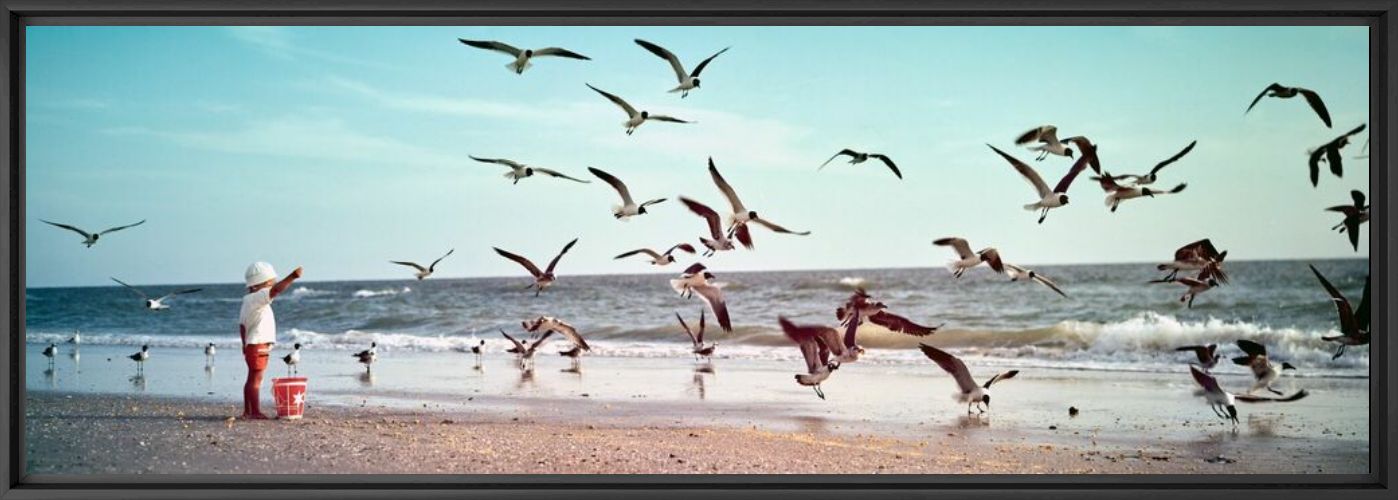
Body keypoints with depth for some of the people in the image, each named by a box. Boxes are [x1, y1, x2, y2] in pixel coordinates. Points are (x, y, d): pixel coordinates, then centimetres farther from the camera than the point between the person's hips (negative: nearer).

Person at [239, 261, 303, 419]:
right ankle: (255, 412, -8)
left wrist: (245, 344, 21)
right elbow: (276, 290, -30)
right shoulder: (257, 298, -14)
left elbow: (242, 325, 18)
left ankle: (247, 411, 20)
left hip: (251, 345, 10)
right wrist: (292, 277, -30)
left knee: (252, 378, 14)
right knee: (256, 378, -9)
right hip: (258, 345, -10)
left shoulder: (248, 300, 15)